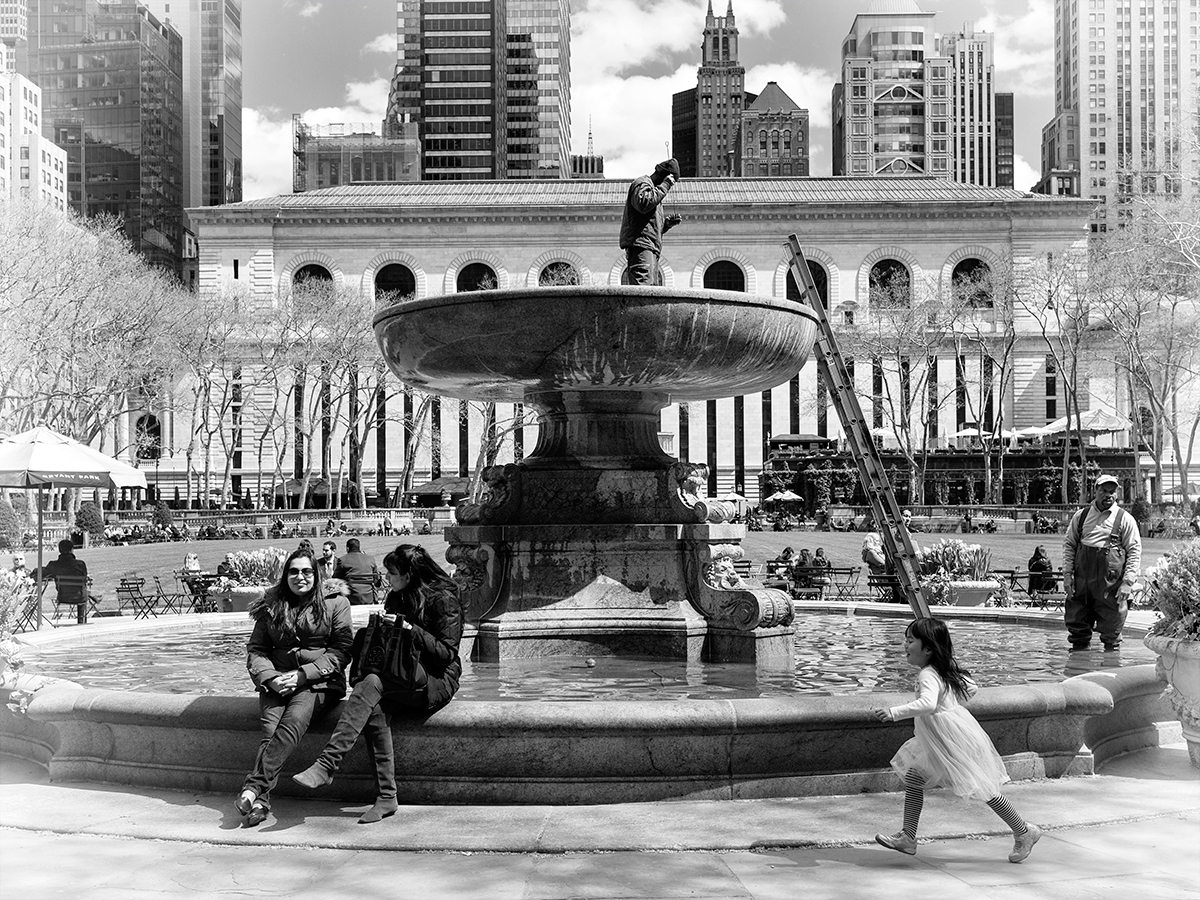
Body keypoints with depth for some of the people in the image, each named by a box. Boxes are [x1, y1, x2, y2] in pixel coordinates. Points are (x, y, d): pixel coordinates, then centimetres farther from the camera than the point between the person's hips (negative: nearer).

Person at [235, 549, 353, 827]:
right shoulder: (271, 605, 13)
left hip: (321, 682, -2)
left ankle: (254, 786, -39)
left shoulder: (335, 602, 4)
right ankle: (260, 801, -35)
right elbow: (256, 649, 11)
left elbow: (342, 650, -2)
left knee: (294, 720, -31)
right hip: (277, 682, 3)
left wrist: (302, 675, -13)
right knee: (270, 725, -26)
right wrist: (270, 678, -10)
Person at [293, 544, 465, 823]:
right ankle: (386, 796, -27)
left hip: (436, 681, -6)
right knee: (375, 710, -28)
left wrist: (409, 628, -19)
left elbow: (446, 653, -14)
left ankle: (328, 764, -34)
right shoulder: (396, 597, 14)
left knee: (372, 683, -30)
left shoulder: (443, 600, -7)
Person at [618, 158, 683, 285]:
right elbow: (643, 204, -22)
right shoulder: (642, 183, 2)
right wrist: (664, 186, -13)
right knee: (643, 289, -23)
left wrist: (667, 223, 14)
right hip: (640, 246, -10)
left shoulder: (654, 188, 32)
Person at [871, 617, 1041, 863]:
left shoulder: (928, 675, -25)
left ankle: (1024, 832, 22)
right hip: (940, 741, 10)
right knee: (913, 777, 6)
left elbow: (928, 704, -44)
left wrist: (894, 713, -49)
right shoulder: (946, 668, 6)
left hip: (954, 739, -10)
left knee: (983, 789, 4)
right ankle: (907, 837, 9)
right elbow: (971, 688, 16)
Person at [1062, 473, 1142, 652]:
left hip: (1111, 583, -3)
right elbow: (1068, 545, 12)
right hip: (1081, 582, 3)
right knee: (1077, 629, 8)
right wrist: (1067, 573, 3)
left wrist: (1128, 582, -10)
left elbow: (1135, 551, -1)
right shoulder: (1081, 516, 10)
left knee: (1111, 633, 3)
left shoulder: (1124, 519, 2)